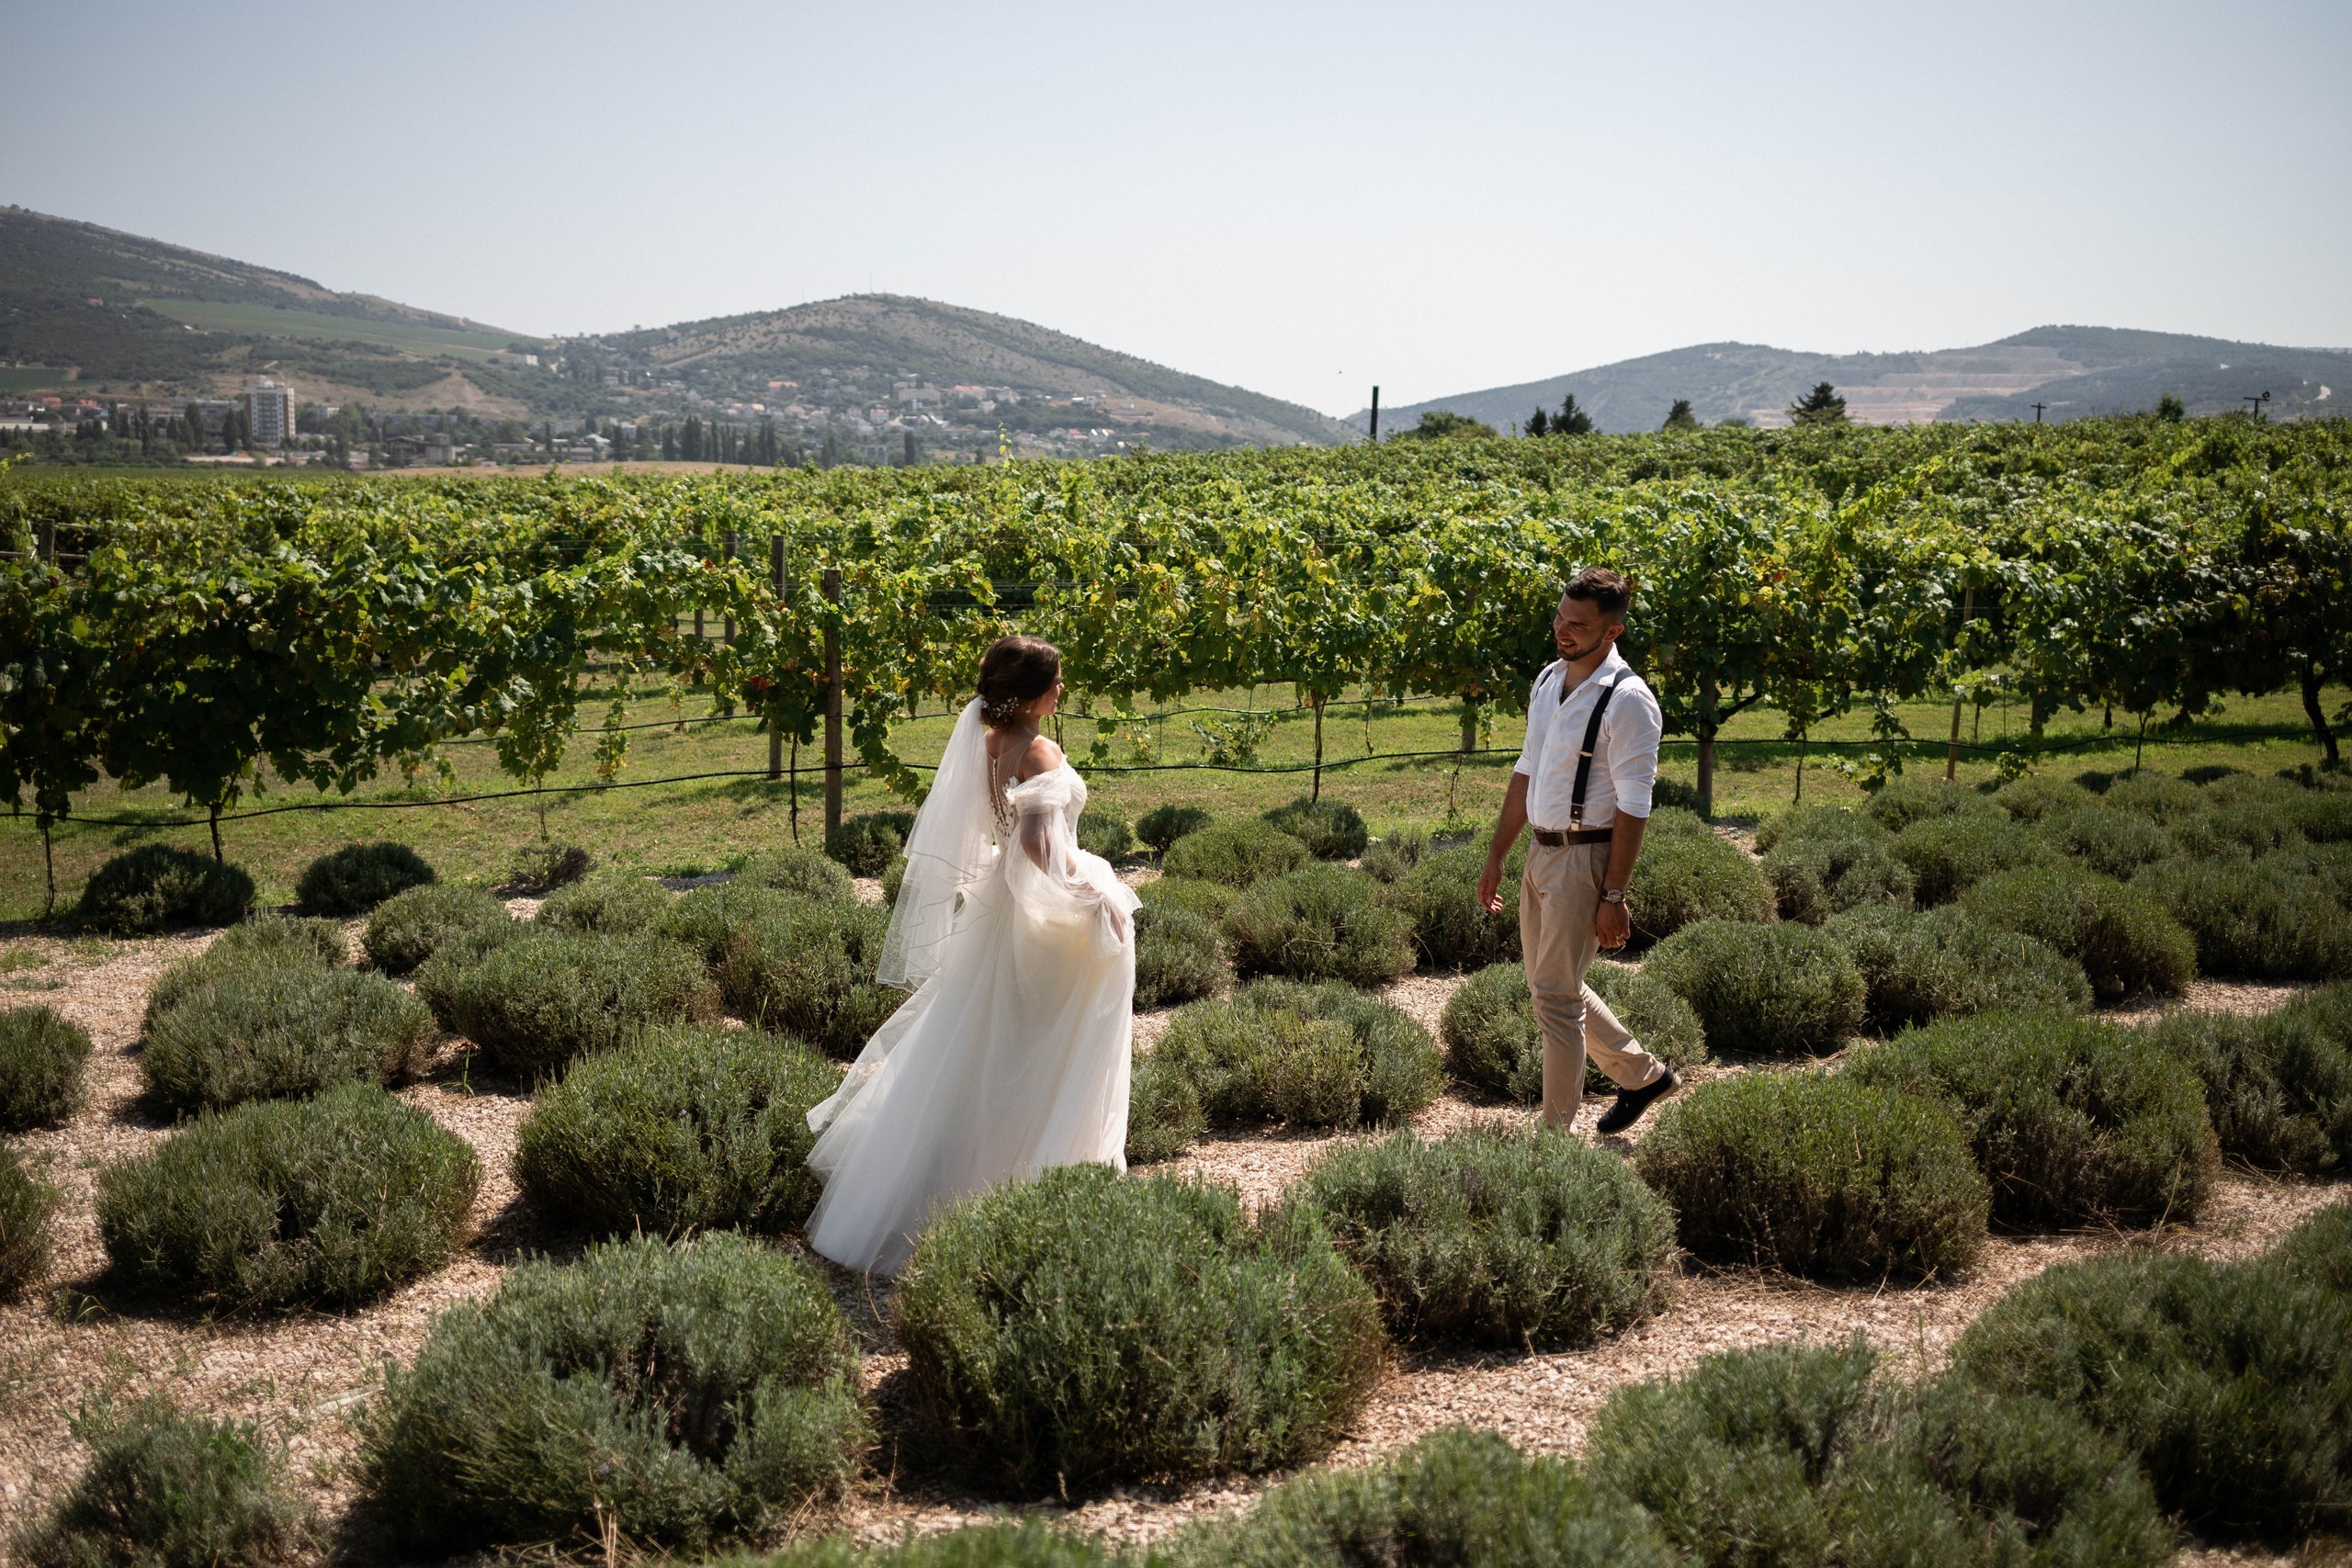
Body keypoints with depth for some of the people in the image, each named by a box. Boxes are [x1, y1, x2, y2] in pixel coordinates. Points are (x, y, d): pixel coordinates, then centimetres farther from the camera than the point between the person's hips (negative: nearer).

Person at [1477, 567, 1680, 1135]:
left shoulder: (1627, 700, -17)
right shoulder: (1549, 680, 8)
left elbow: (1633, 808, -18)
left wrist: (1612, 896, -19)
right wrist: (1496, 856, 16)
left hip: (1585, 858, -8)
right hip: (1542, 852, 9)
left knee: (1555, 995, -4)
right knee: (1550, 982, 18)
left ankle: (1557, 1130, 8)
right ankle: (1643, 1075, 35)